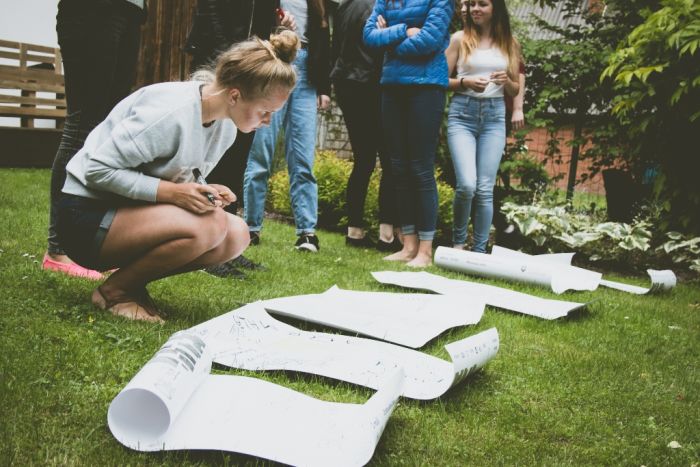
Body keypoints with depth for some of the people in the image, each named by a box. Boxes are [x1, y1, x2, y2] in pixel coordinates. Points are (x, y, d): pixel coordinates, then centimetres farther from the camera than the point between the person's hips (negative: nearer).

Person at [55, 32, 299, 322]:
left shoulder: (226, 125, 0)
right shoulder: (171, 112, -26)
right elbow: (98, 170, -23)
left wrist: (203, 192, -10)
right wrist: (170, 191, -30)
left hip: (131, 210, 8)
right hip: (86, 214, -8)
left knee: (236, 234, -9)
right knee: (210, 226, -29)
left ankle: (132, 280, 3)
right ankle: (114, 292, -8)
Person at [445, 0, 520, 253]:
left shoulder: (509, 43, 10)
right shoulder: (460, 38, 3)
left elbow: (515, 90, 15)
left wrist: (506, 81, -7)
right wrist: (466, 82, -15)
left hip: (494, 116, 2)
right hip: (462, 113, -2)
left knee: (485, 189, -1)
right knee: (467, 184, -16)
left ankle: (479, 251, 10)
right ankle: (458, 239, 9)